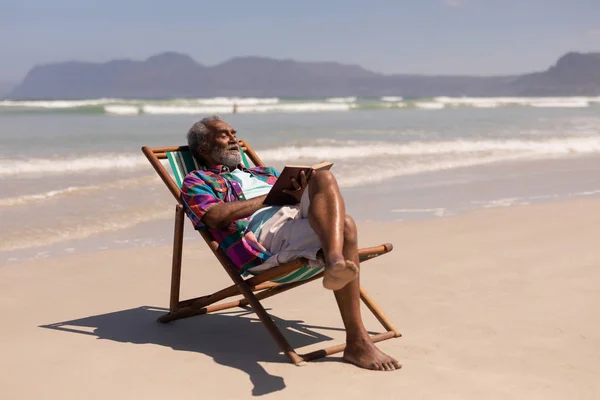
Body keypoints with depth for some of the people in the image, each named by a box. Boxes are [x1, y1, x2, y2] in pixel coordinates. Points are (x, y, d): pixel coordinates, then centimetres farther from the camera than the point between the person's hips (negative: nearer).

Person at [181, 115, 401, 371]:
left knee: (323, 177, -28)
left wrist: (302, 195, 0)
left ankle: (335, 261, -55)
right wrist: (271, 196, 1)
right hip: (264, 233, -6)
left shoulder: (264, 173, 40)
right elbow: (216, 215, -3)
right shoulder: (197, 181, 19)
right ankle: (356, 343, -43)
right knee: (345, 227, -31)